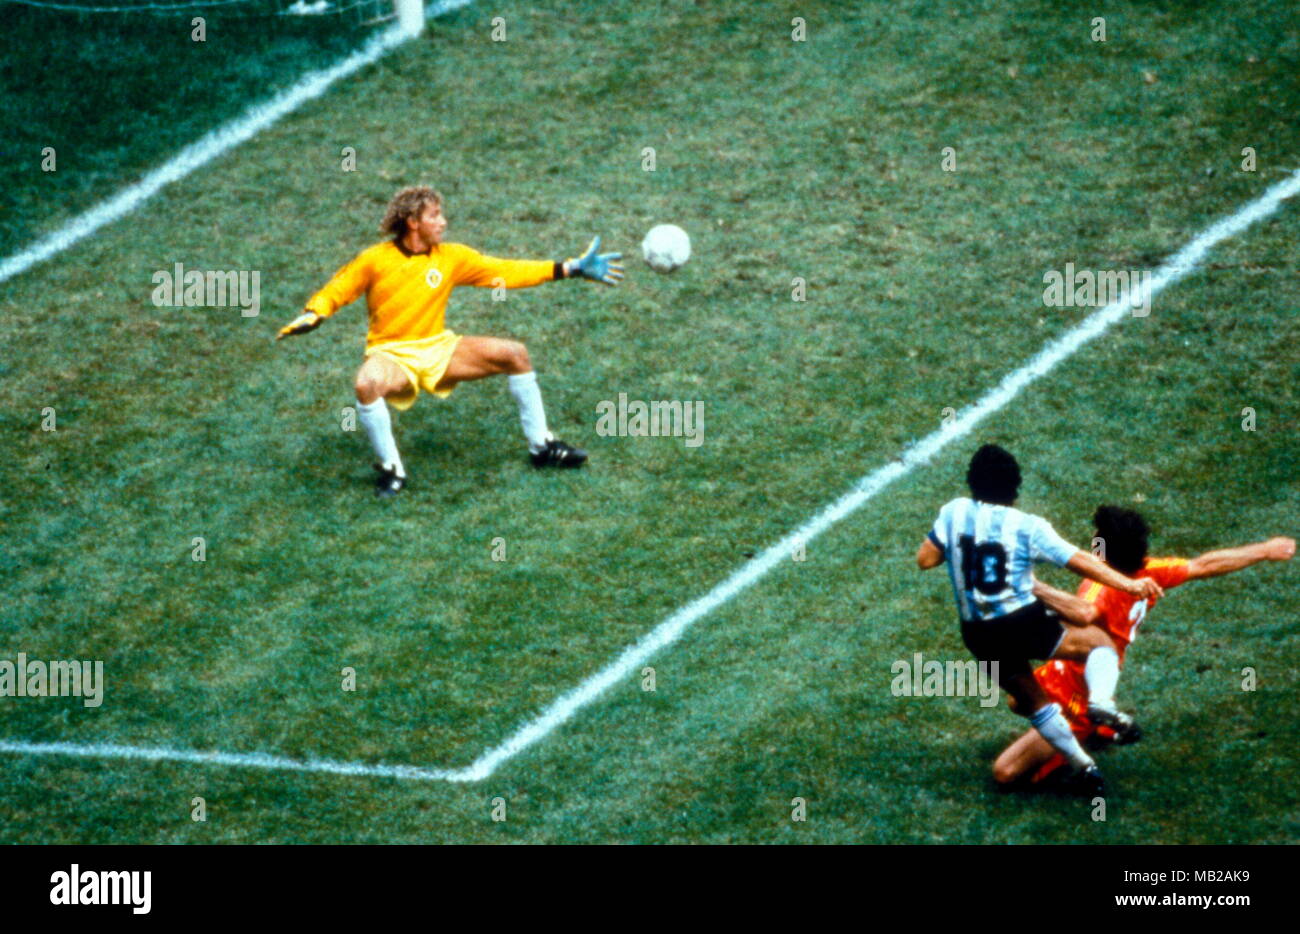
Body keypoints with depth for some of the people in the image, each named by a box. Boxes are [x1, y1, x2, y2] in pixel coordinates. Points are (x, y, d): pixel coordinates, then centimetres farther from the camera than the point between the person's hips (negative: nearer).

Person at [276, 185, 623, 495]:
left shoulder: (451, 257, 0)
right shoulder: (374, 261, -9)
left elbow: (505, 271, 3)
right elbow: (334, 292, -1)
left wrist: (571, 269, -1)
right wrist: (312, 317, -24)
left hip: (439, 348, 4)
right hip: (392, 355, -4)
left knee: (514, 354, -9)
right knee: (367, 384, -39)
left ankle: (542, 446, 5)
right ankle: (391, 470, -19)